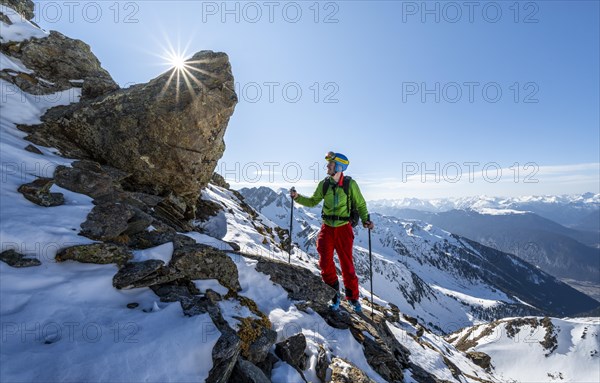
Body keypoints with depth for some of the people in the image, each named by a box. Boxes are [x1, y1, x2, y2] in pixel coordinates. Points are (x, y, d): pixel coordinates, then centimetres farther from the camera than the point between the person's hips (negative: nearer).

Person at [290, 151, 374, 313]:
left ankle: (353, 298, 26)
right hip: (327, 228, 3)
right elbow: (313, 201, 11)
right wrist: (297, 197, -3)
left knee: (347, 264, 5)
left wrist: (365, 220, -14)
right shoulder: (324, 184, 1)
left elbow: (360, 204, 2)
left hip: (344, 228, -2)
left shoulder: (350, 184, -8)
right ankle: (334, 295, 21)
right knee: (325, 262, -1)